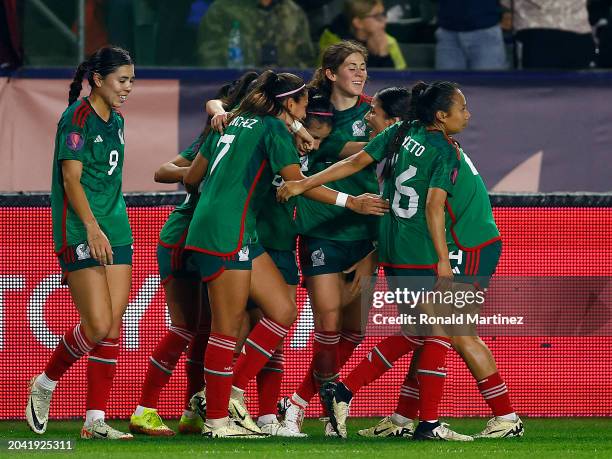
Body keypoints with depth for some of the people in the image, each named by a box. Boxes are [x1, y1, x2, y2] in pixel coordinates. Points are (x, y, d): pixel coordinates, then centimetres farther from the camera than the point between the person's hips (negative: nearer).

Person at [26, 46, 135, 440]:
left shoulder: (116, 120, 15)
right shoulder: (77, 118, -10)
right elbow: (71, 178, -16)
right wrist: (91, 226, -25)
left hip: (115, 232, 8)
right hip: (79, 234, -8)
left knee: (113, 326, 0)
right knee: (98, 326, -12)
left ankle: (96, 420, 2)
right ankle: (45, 385, 12)